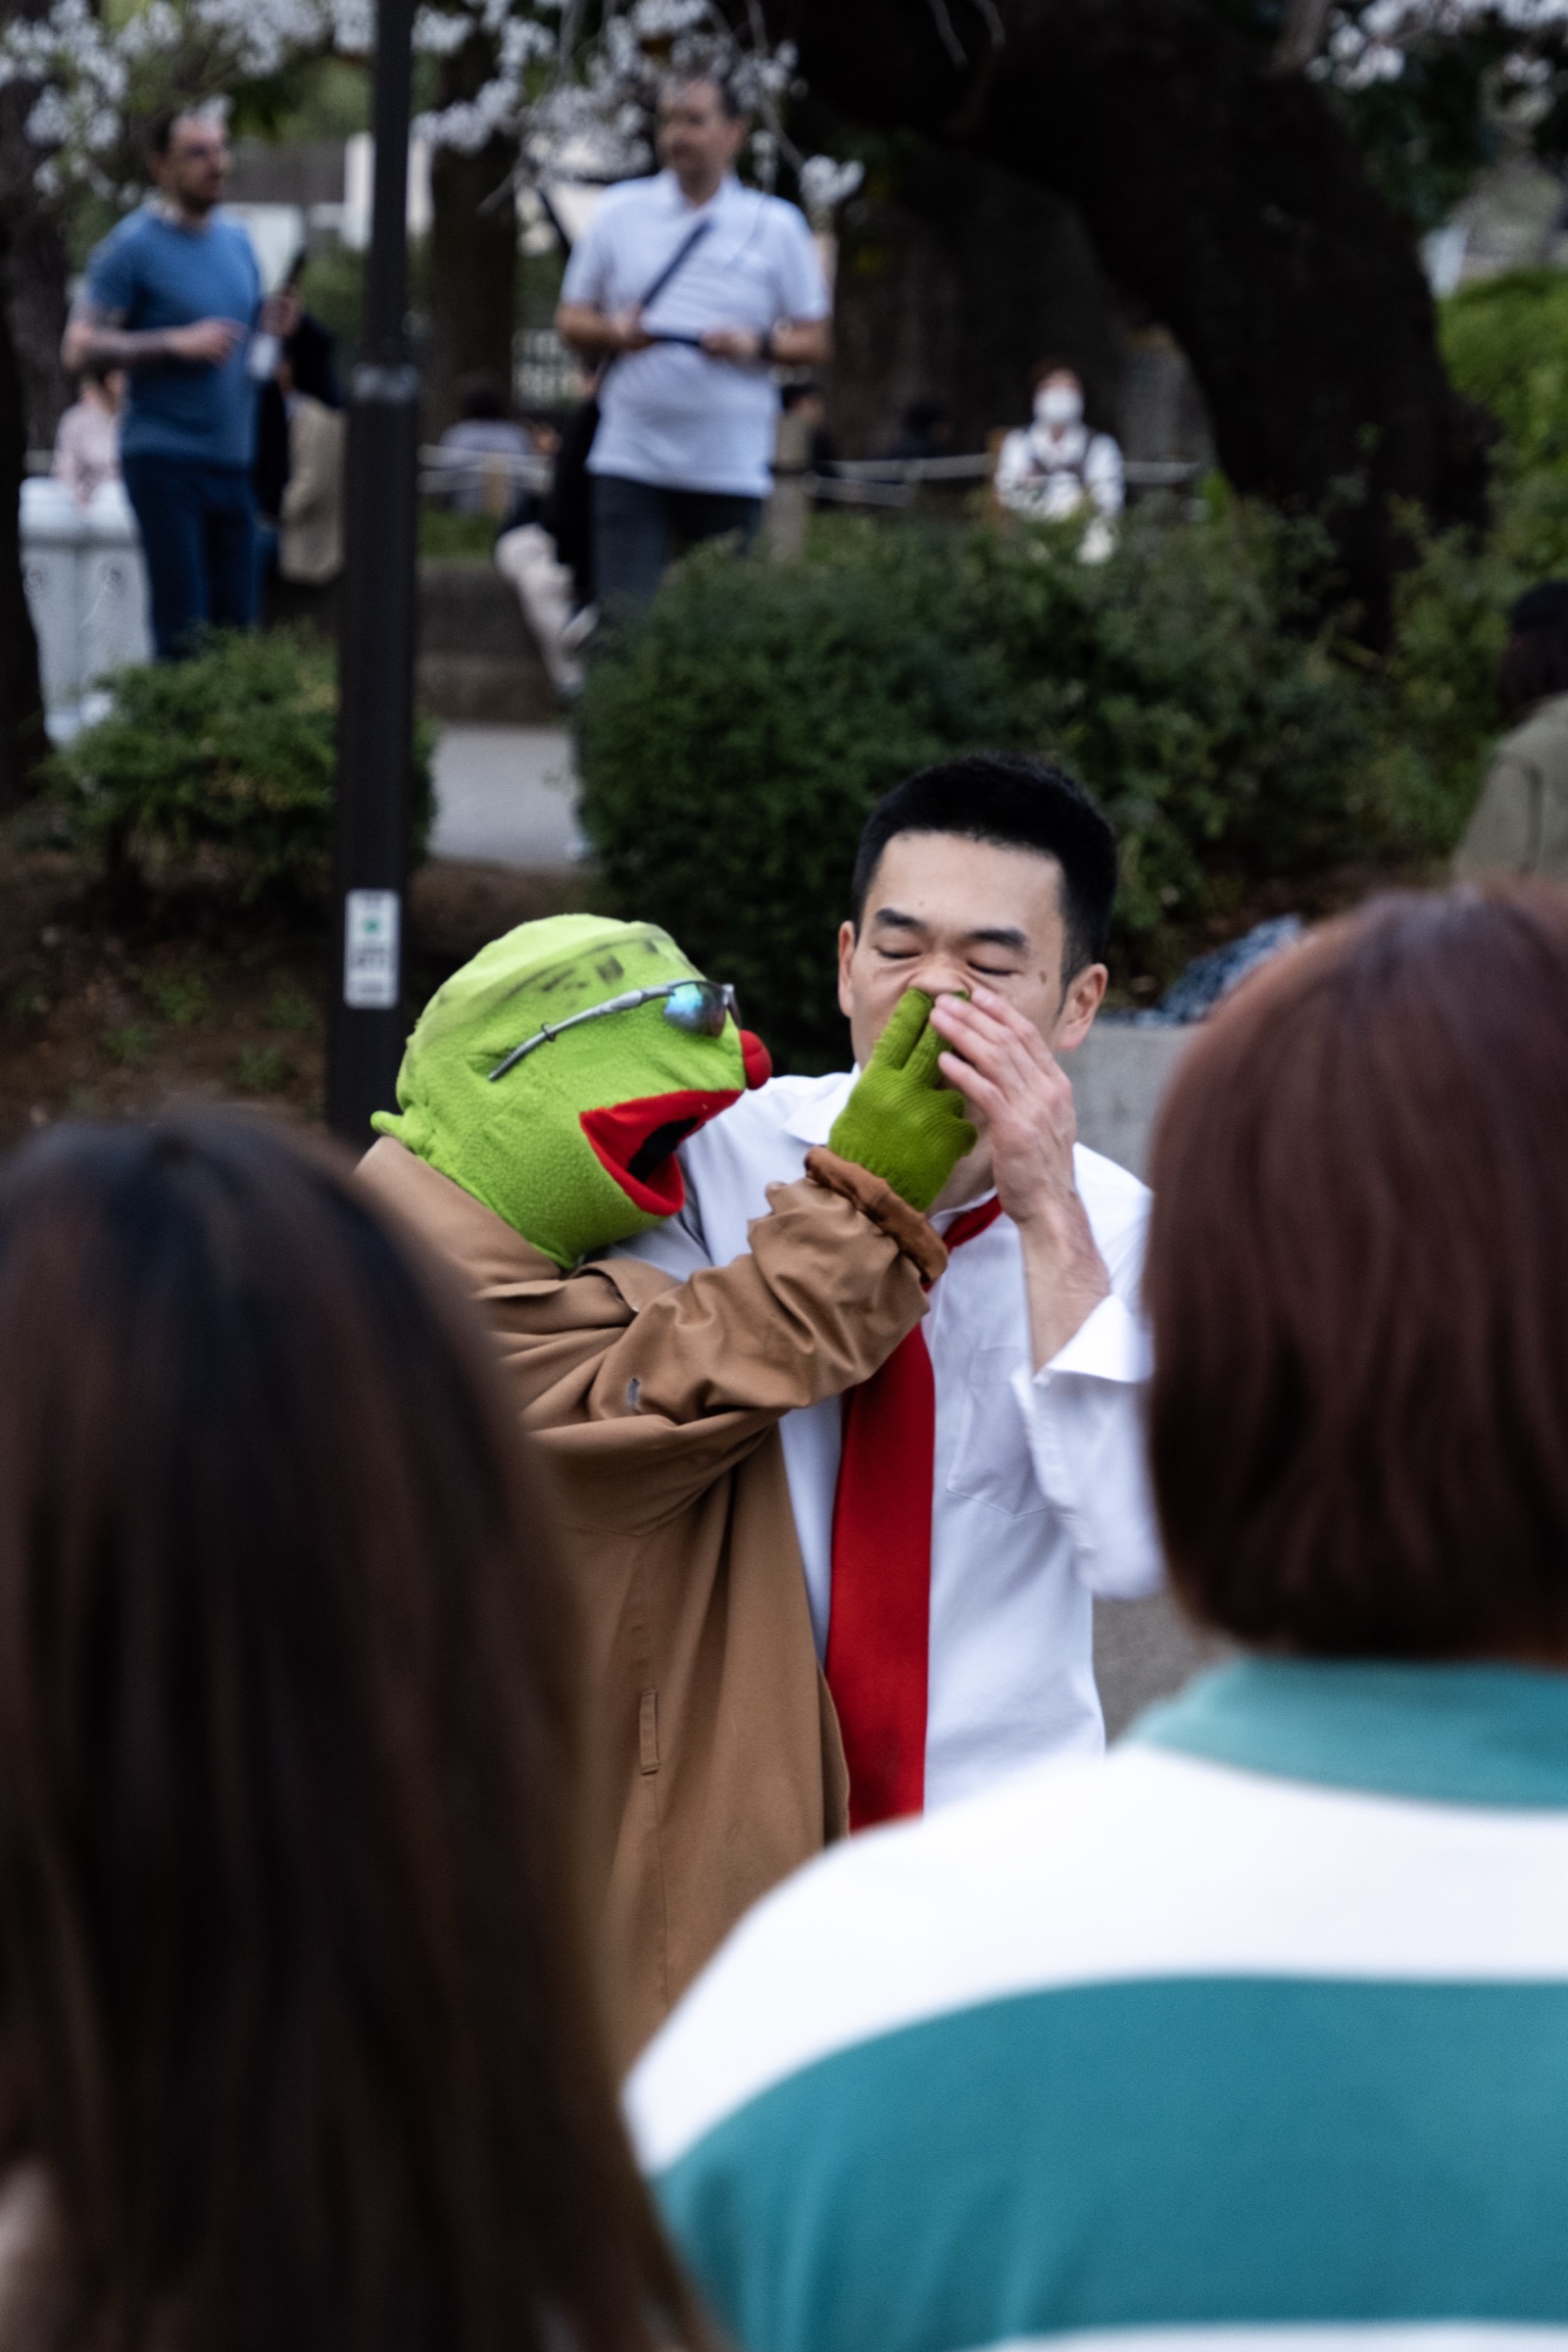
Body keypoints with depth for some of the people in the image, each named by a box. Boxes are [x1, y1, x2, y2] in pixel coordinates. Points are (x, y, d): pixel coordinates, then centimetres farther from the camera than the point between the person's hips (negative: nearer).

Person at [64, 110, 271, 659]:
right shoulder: (133, 245, -4)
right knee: (184, 633, -10)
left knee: (237, 625, 4)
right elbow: (79, 347, -10)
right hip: (165, 460, -6)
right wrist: (177, 343, -17)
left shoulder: (236, 239, 15)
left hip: (233, 460, 6)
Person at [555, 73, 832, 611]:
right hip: (631, 460, 0)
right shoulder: (619, 211, 10)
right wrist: (614, 333, -9)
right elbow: (570, 320, 13)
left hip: (732, 467, 0)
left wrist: (756, 345, -13)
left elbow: (814, 343, 8)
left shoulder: (777, 224, 8)